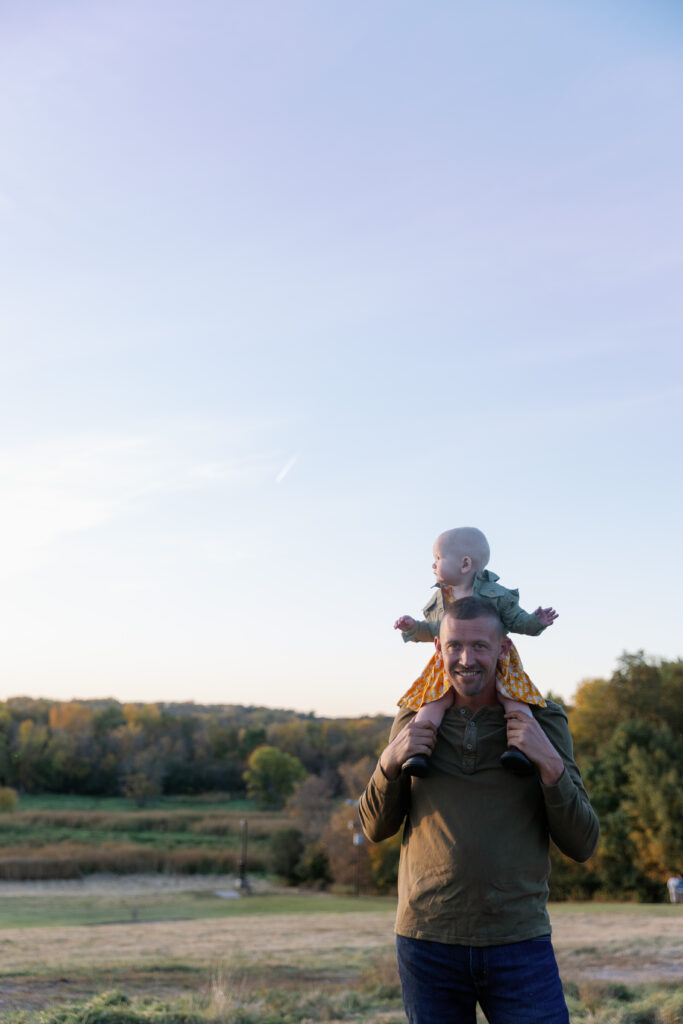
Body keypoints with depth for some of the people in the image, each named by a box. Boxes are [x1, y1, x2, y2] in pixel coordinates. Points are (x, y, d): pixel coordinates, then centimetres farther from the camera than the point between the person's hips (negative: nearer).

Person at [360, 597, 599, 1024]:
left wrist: (550, 763, -16)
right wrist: (390, 762, -8)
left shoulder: (544, 721, 0)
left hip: (519, 942, -1)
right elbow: (377, 828, 11)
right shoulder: (415, 720, 4)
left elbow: (581, 845, -1)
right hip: (428, 941, 1)